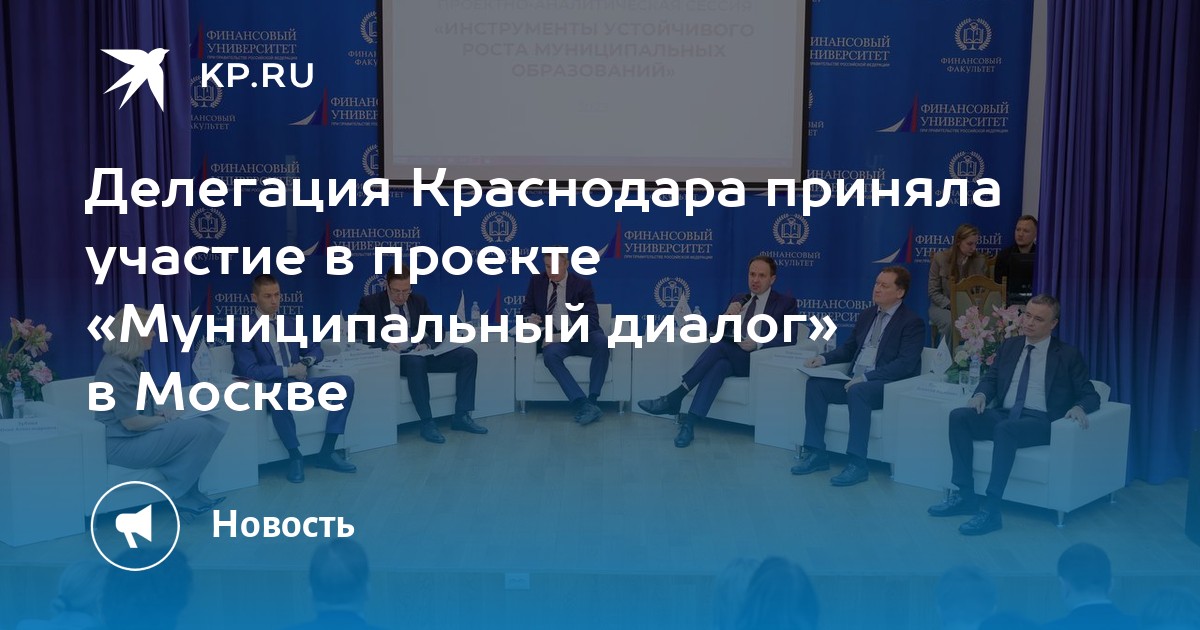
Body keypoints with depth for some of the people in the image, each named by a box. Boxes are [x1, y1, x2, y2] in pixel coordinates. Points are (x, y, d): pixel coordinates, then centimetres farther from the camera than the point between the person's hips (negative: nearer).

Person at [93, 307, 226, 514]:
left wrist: (160, 412, 1)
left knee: (203, 423, -3)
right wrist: (164, 419, -7)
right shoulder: (116, 369, -21)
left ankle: (188, 494, -3)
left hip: (136, 435, 10)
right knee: (199, 430, -18)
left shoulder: (131, 361, 11)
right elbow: (131, 422, -23)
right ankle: (180, 495, -4)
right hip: (124, 444, -10)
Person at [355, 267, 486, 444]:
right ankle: (427, 423, -34)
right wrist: (385, 344, -25)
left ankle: (461, 417, -14)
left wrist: (427, 344, -12)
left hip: (420, 353, 5)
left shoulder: (419, 301, 12)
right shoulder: (370, 303, 0)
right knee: (415, 361, -41)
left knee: (468, 356, -12)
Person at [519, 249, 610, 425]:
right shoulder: (537, 282, 11)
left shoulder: (582, 284, 1)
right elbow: (526, 309, 19)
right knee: (550, 355, -35)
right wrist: (530, 319, -9)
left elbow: (591, 320, -8)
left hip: (582, 338, -1)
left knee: (602, 341, -34)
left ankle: (592, 400, -33)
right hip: (554, 340, 1)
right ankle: (582, 404, -43)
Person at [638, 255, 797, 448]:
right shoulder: (738, 300, 21)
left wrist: (758, 344, -22)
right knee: (718, 365, -33)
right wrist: (727, 315, -5)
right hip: (729, 357, 4)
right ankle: (689, 424, -44)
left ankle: (674, 398, -34)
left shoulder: (785, 303, 6)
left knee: (720, 345, -31)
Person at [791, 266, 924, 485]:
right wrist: (824, 358, 3)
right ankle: (816, 453, -10)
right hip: (856, 380, 7)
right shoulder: (867, 315, 16)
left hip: (888, 385, -7)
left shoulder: (912, 322, -7)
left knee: (857, 391, -36)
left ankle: (857, 463, -32)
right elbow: (849, 348, 24)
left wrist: (866, 378, -25)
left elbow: (905, 364, -18)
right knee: (815, 384, -13)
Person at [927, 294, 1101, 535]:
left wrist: (1079, 408, -22)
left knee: (1005, 429, -38)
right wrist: (981, 394, -3)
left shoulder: (1068, 356, 5)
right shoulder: (1009, 346, 18)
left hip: (1039, 420, -5)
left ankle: (991, 509, -37)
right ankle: (965, 495, -19)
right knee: (959, 416, -21)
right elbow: (991, 377, 21)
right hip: (1003, 414, 6)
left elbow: (1090, 395, 3)